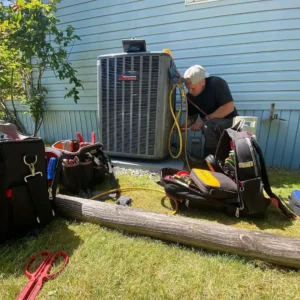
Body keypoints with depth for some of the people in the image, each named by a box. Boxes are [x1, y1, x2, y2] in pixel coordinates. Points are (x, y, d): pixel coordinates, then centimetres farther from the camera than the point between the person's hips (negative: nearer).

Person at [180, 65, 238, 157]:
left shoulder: (217, 83, -18)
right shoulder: (190, 96, -2)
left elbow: (229, 107, -24)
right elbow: (192, 117, 5)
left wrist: (205, 120, -26)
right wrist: (184, 126, -18)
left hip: (229, 121, -7)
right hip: (213, 128, 7)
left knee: (208, 126, -31)